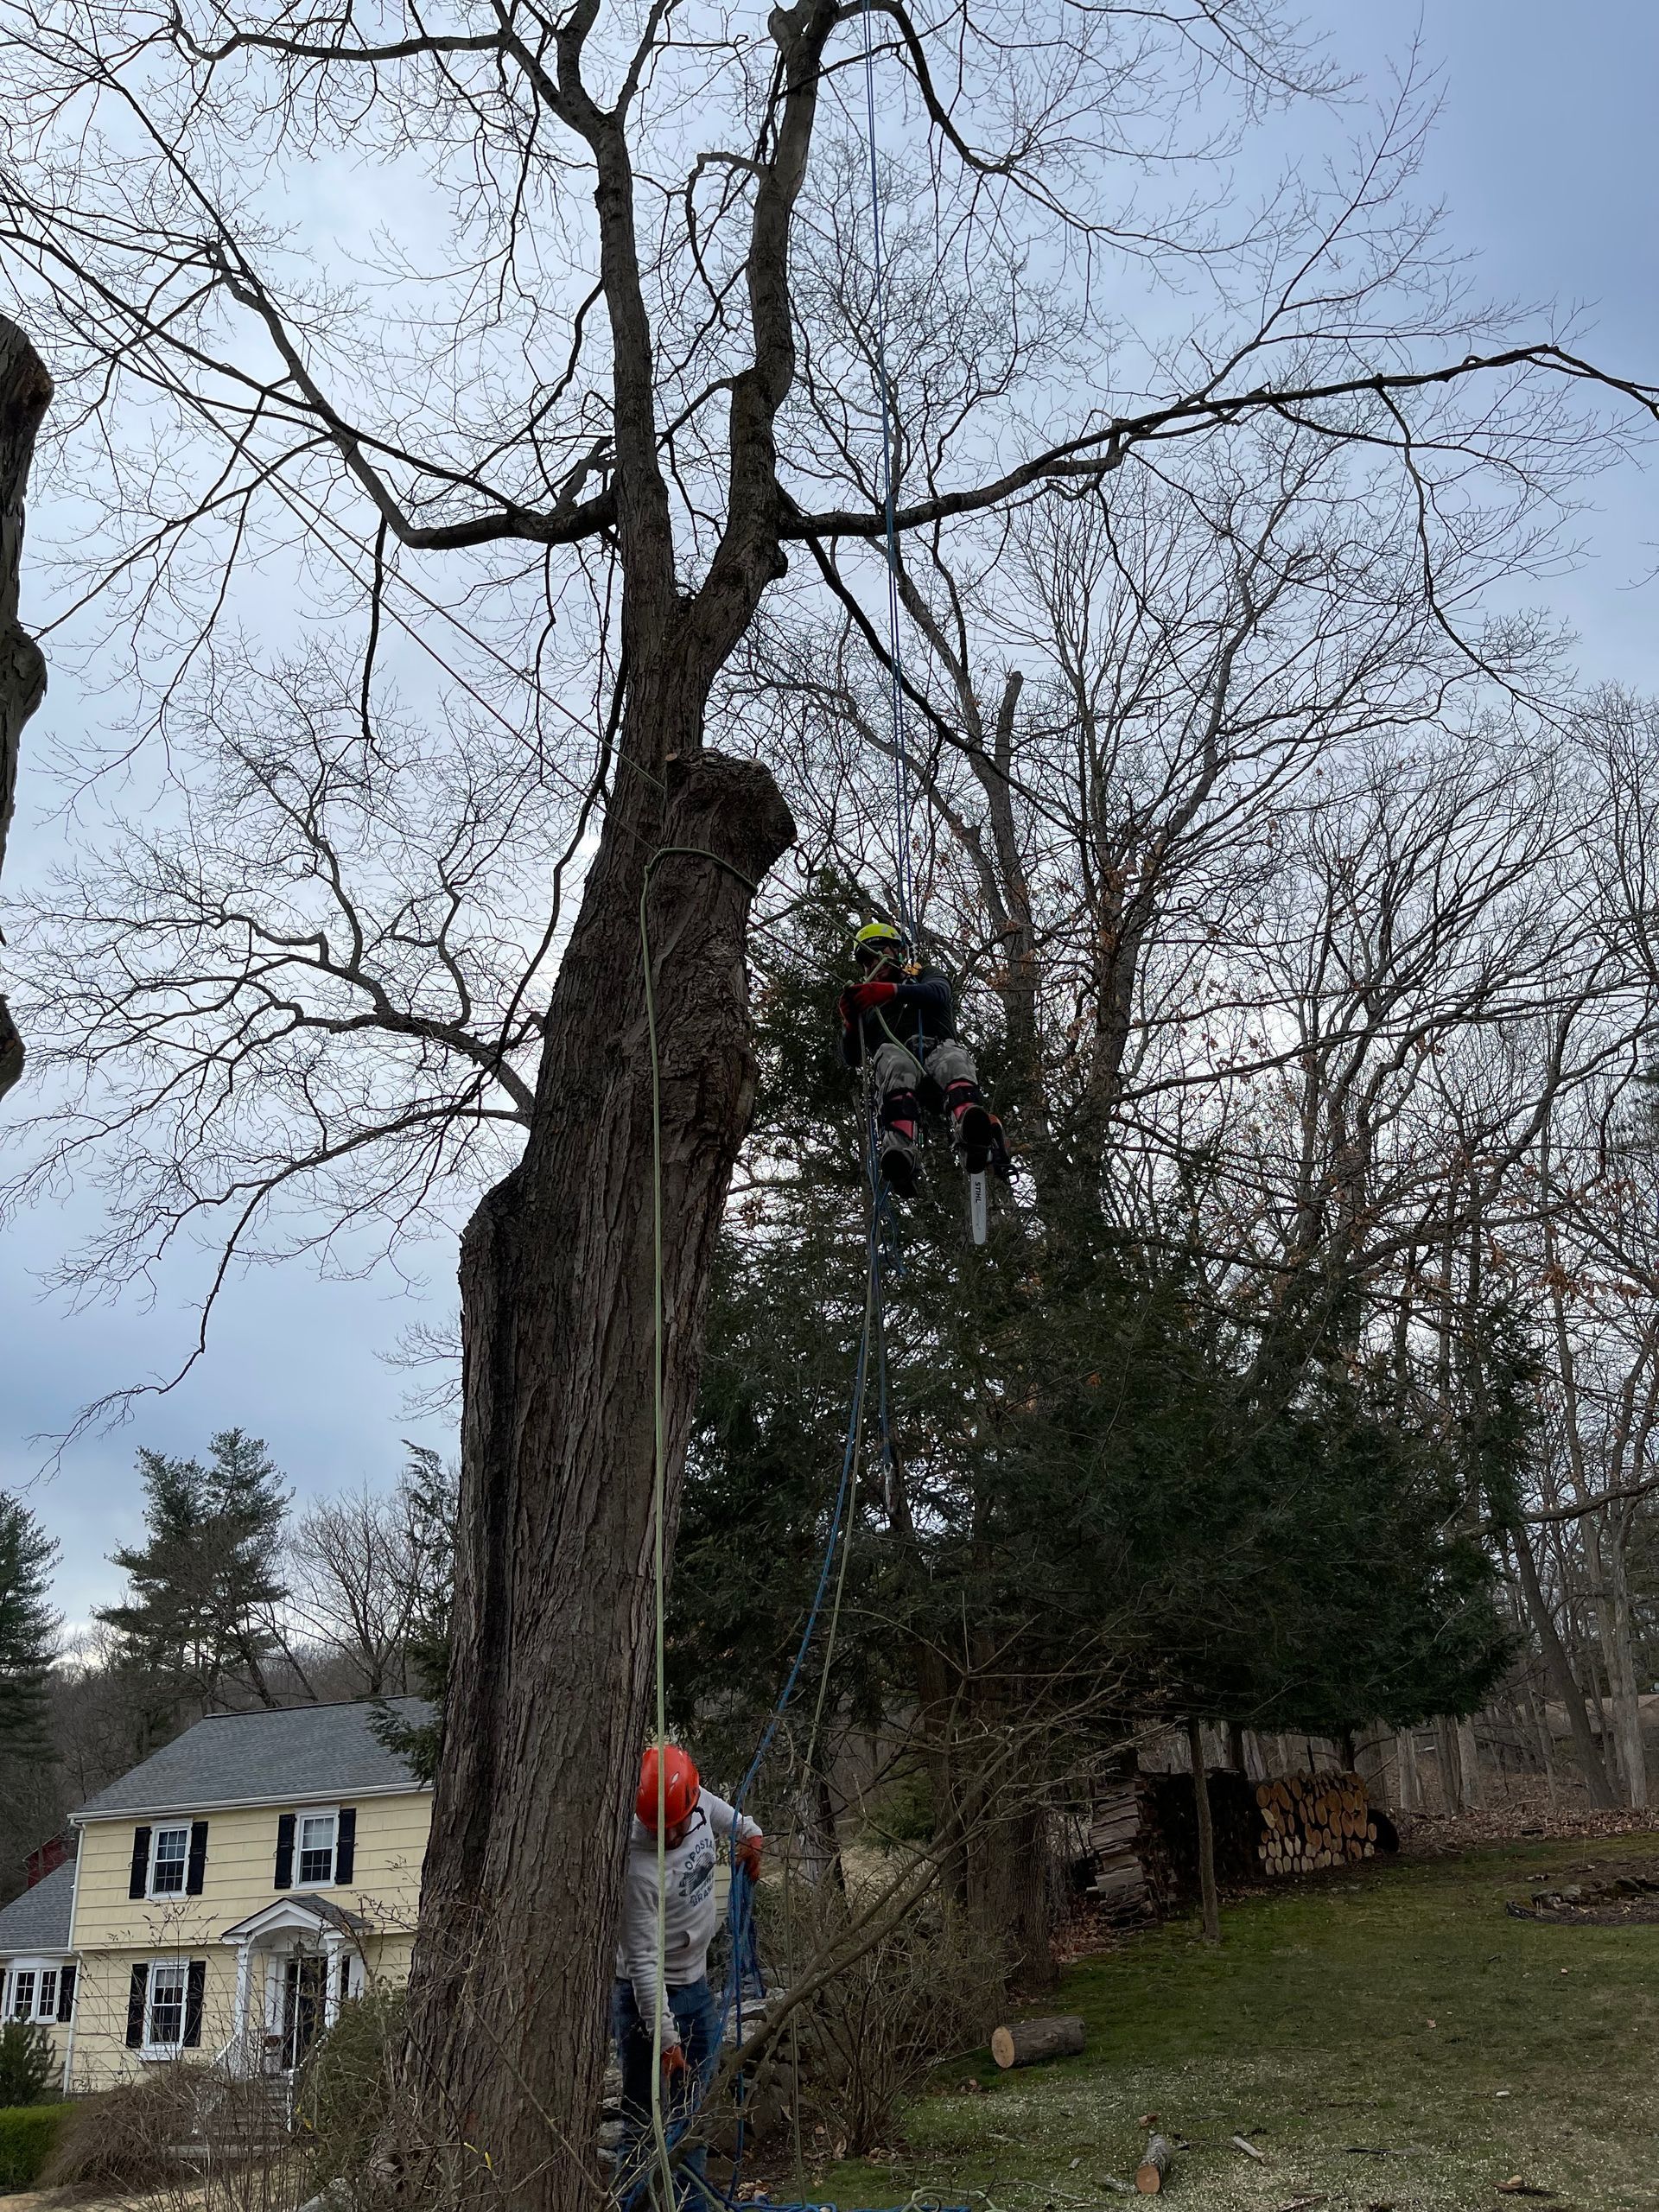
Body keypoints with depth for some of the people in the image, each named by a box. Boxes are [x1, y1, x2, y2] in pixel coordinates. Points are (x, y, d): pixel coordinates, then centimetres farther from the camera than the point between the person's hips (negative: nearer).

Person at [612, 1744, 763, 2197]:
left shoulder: (701, 1802, -12)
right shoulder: (638, 1869, -30)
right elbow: (642, 1960, -25)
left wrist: (749, 1833, -1)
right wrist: (665, 2035, -24)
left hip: (698, 1990, 7)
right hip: (650, 1997, -7)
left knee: (691, 2120, 16)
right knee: (648, 2128, -3)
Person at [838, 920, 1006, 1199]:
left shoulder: (925, 976, 33)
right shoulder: (868, 1003, 40)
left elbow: (938, 993, 4)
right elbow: (853, 1059, 26)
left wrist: (892, 991, -15)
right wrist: (850, 1023, 4)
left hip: (938, 1044, 0)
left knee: (954, 1060, -40)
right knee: (898, 1066, -41)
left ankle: (976, 1138, -75)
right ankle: (899, 1156, -71)